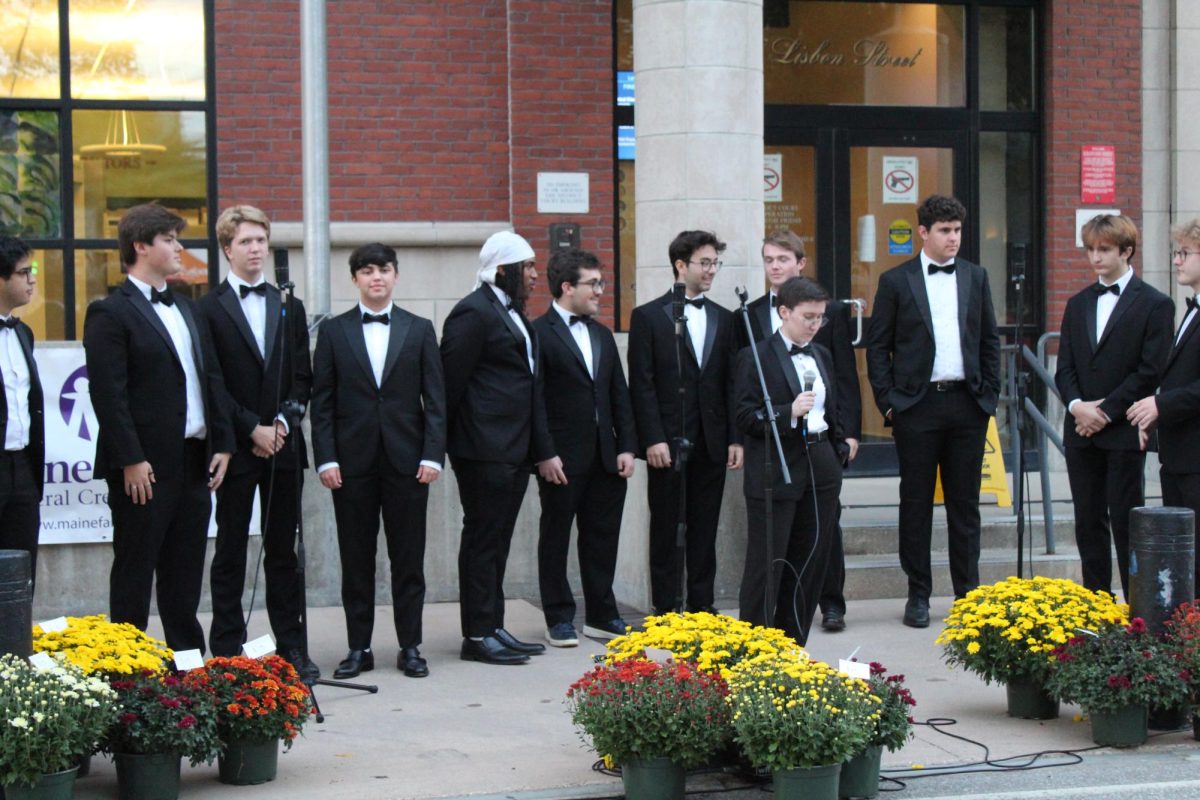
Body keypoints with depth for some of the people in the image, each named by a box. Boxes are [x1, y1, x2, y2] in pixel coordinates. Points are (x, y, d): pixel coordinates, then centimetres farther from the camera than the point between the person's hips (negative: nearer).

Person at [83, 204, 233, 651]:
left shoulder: (186, 309, 17)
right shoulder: (111, 313, -8)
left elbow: (212, 378, 17)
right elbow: (108, 393, -14)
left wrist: (222, 443, 9)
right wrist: (131, 460, -18)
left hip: (194, 460, 7)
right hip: (145, 467, -7)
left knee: (185, 573, 12)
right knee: (135, 569, 0)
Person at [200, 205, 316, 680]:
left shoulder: (288, 307, 14)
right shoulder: (209, 310, -1)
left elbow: (302, 376, 10)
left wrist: (283, 422, -5)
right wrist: (252, 429, -12)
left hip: (282, 445, 4)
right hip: (235, 447, -4)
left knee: (284, 551, 7)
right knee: (231, 551, 2)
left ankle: (292, 649, 10)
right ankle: (227, 653, 7)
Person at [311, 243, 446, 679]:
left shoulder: (419, 330, 8)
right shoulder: (333, 331, 7)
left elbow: (435, 399, 5)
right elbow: (322, 402, 4)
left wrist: (432, 455, -5)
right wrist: (326, 458, -5)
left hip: (407, 459, 0)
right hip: (352, 461, 0)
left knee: (408, 558, 3)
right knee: (356, 559, 5)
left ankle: (410, 647, 11)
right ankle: (359, 647, 12)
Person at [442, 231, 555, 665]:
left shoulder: (513, 314, 18)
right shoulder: (474, 313, -13)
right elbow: (450, 380, -15)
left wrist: (542, 448, 19)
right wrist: (444, 441, -14)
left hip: (513, 450, 9)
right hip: (484, 450, -9)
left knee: (496, 541, 13)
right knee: (482, 539, -4)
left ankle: (493, 629, 19)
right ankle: (478, 636, 1)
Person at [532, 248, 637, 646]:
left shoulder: (602, 335, 16)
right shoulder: (539, 333, -8)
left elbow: (619, 394, 16)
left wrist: (626, 446, 8)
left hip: (605, 457, 7)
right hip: (562, 459, -7)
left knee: (603, 537, 11)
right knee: (555, 538, 4)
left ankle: (601, 614, 20)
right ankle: (559, 619, 11)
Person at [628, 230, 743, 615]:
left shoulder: (723, 319, 13)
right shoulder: (648, 316, -1)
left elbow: (731, 382, 11)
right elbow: (641, 384, -6)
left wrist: (735, 438, 3)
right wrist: (653, 439, -13)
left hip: (712, 442, 4)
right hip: (668, 441, -4)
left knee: (705, 528, 8)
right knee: (667, 527, 2)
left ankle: (701, 605, 14)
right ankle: (666, 608, 7)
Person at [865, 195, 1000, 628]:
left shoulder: (976, 277, 10)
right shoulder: (896, 281, 1)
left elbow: (990, 340, 14)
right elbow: (877, 346, 2)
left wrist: (989, 395, 6)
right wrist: (888, 402, -5)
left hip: (967, 404, 3)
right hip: (917, 404, -2)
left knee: (965, 502, 7)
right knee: (916, 502, 3)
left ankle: (967, 592, 14)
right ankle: (918, 595, 10)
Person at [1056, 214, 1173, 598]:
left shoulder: (1155, 304, -2)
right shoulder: (1078, 304, 15)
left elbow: (1150, 372, -9)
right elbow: (1064, 367, 11)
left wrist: (1106, 410, -13)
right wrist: (1077, 405, -8)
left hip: (1123, 431, -5)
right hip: (1081, 431, 5)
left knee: (1125, 520, -5)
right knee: (1088, 522, 7)